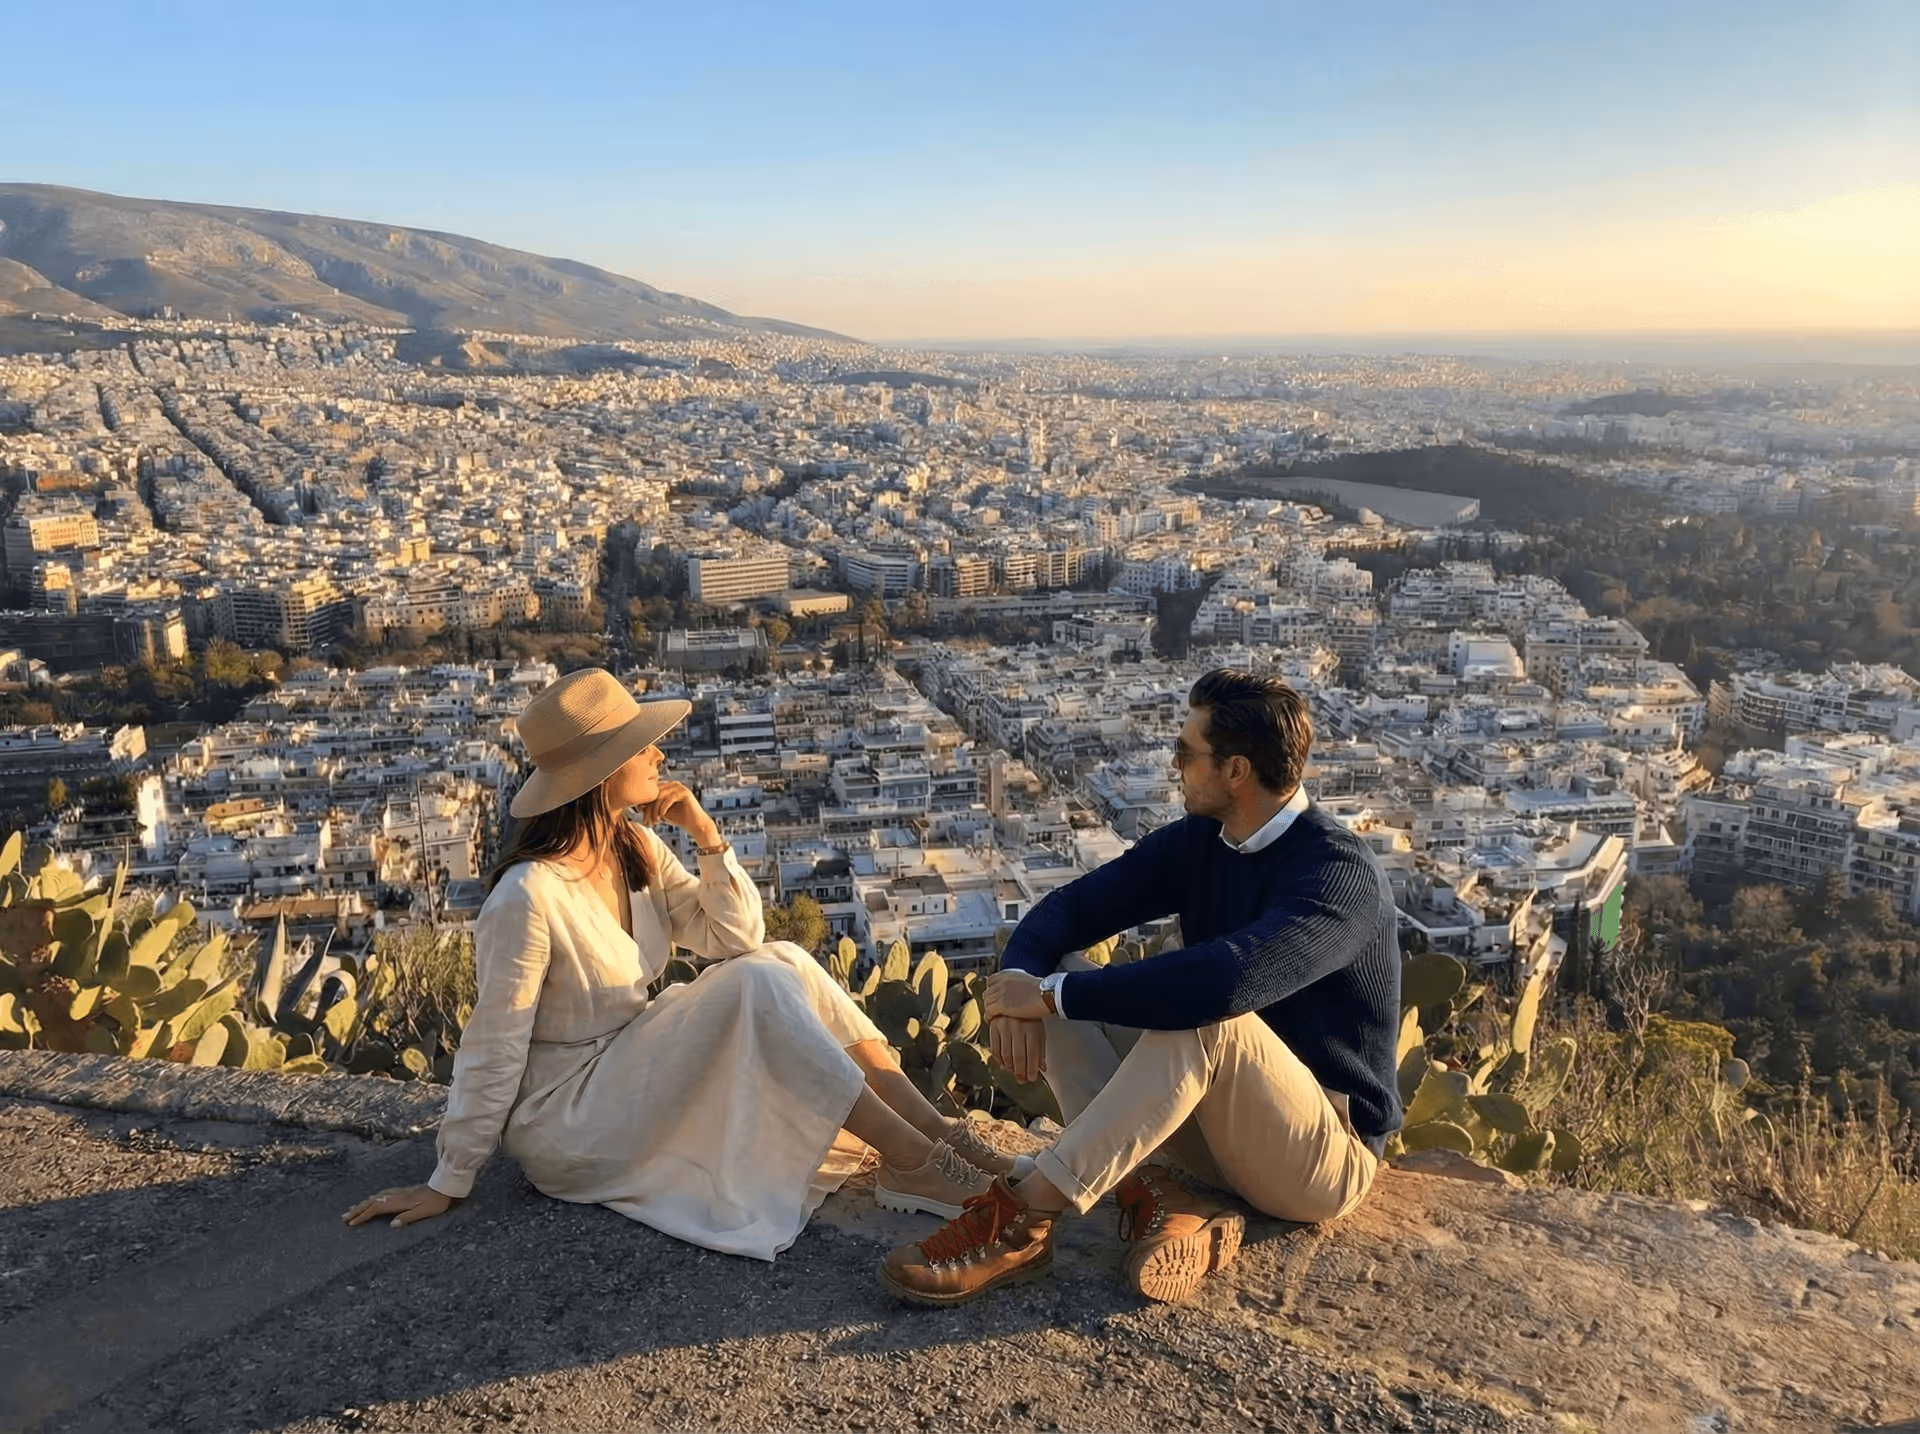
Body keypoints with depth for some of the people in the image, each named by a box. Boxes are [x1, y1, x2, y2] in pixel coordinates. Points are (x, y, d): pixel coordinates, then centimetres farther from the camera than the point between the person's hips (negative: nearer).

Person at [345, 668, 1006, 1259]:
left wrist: (707, 836, -12)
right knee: (755, 987, -26)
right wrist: (449, 1183, -10)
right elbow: (493, 1047, -18)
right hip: (565, 1122, -8)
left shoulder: (636, 849, 0)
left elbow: (736, 937, 1)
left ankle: (934, 1129, -10)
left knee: (782, 960, -11)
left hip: (632, 1064, 8)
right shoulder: (527, 897, -24)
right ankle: (911, 1161, -21)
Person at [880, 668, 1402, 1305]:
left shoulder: (1340, 874, -23)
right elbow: (1071, 908, 0)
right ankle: (1153, 1198, -22)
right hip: (1219, 1128, 8)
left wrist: (1052, 993, -33)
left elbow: (1226, 979, -41)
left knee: (1204, 1016, -36)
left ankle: (1023, 1219, -32)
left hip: (1327, 1155, -7)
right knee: (1063, 984, -7)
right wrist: (1019, 987, -22)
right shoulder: (1197, 842, 0)